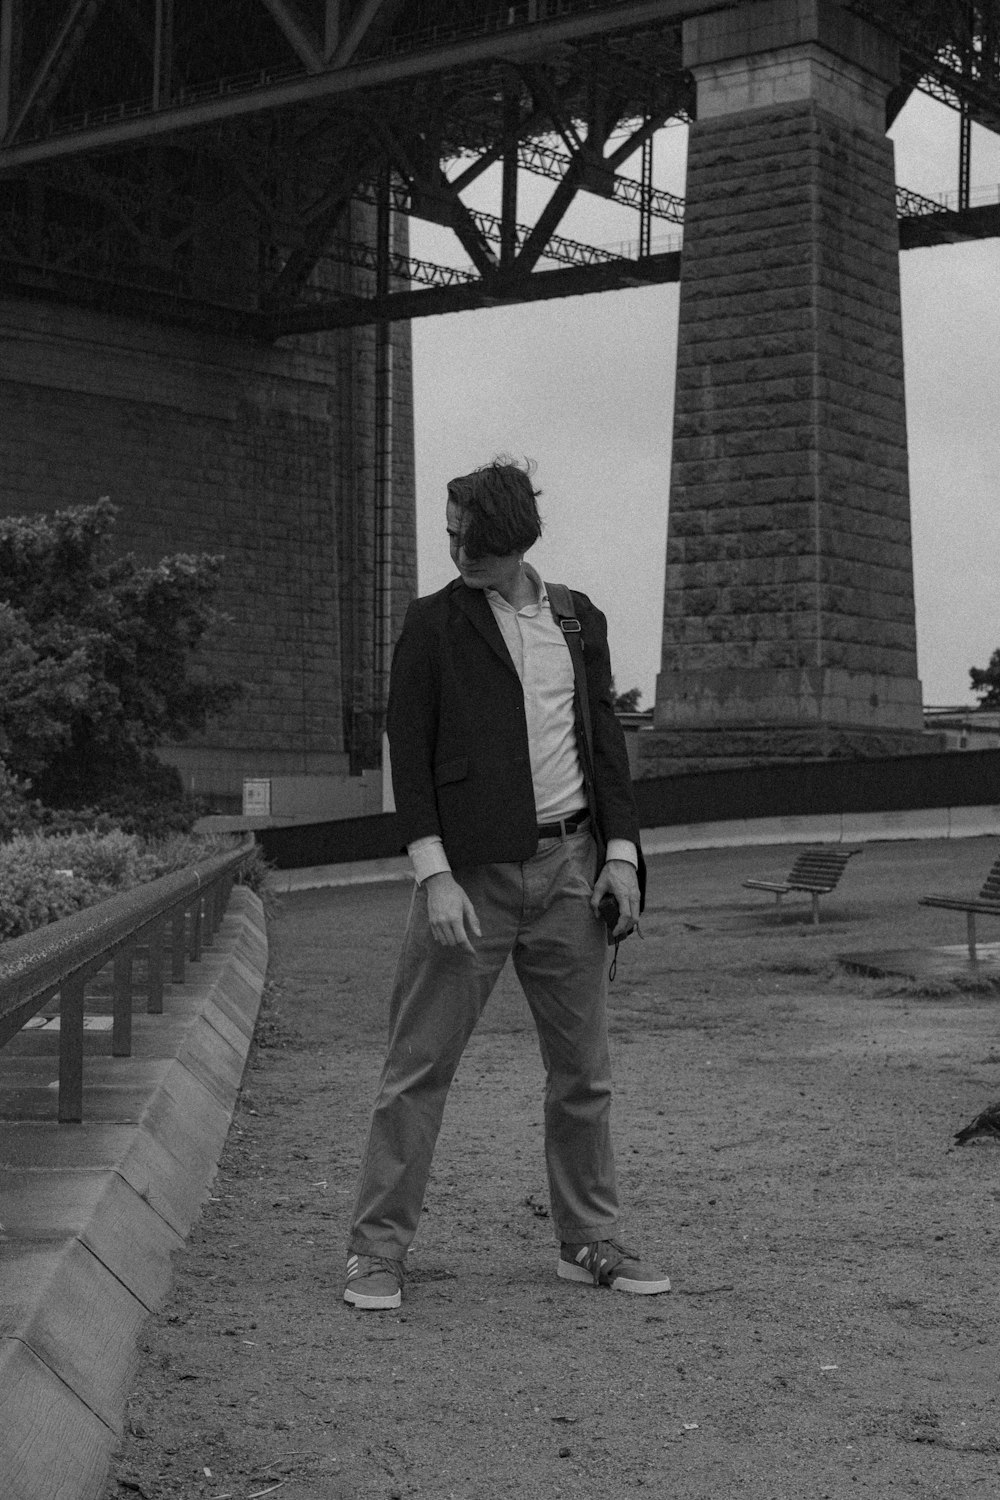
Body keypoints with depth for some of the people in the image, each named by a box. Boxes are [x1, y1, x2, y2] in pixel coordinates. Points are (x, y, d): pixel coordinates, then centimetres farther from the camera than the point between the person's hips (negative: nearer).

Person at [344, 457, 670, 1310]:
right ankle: (379, 1249, 6)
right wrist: (435, 875, -13)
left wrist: (620, 852, 3)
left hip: (569, 867, 3)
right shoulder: (434, 624, 0)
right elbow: (408, 753, -3)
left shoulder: (581, 621, 10)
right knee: (418, 1069, -2)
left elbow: (607, 739, 14)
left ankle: (590, 1242, 20)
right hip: (470, 872, -3)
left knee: (584, 1072, 8)